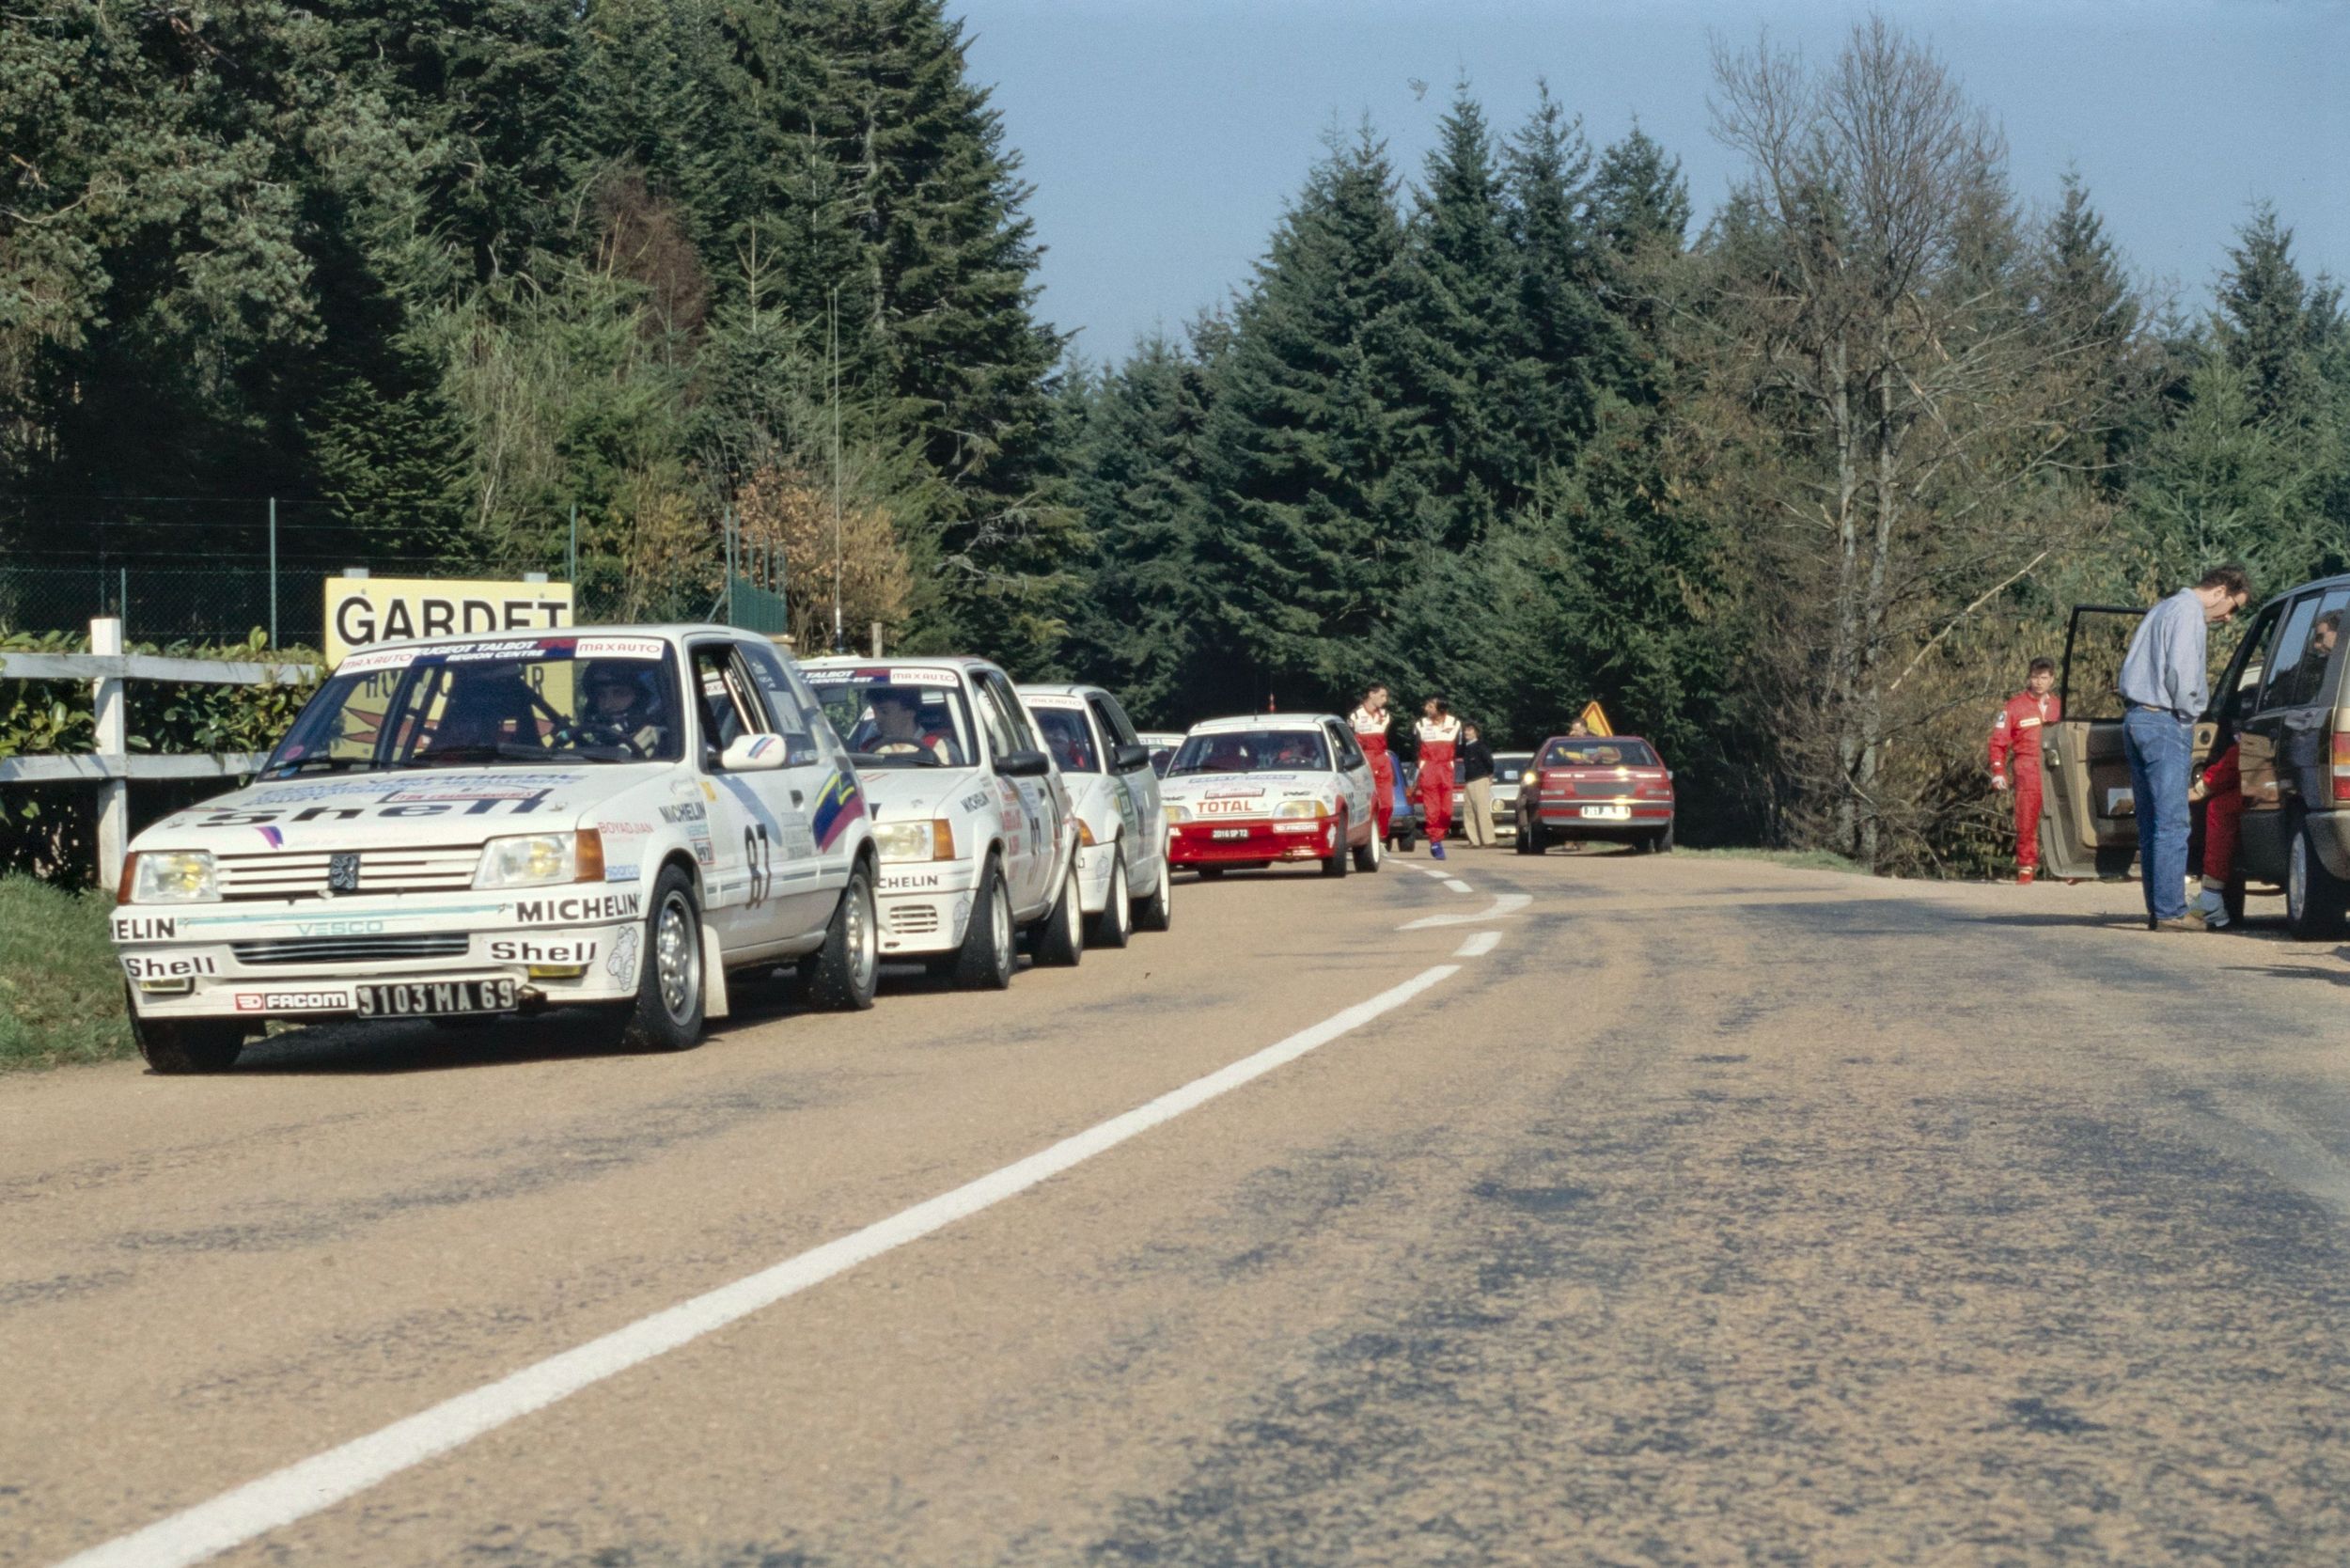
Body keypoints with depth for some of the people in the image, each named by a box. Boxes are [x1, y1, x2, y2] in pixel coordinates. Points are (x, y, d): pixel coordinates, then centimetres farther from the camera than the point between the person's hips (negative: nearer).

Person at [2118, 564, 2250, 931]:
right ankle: (2169, 911, -11)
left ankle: (2158, 909, 10)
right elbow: (2181, 671, -19)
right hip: (2164, 722, -10)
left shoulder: (2163, 610, 24)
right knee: (2172, 823, -9)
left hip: (2135, 719, 10)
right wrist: (2189, 713, -6)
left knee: (2151, 824, 9)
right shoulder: (2188, 614, -8)